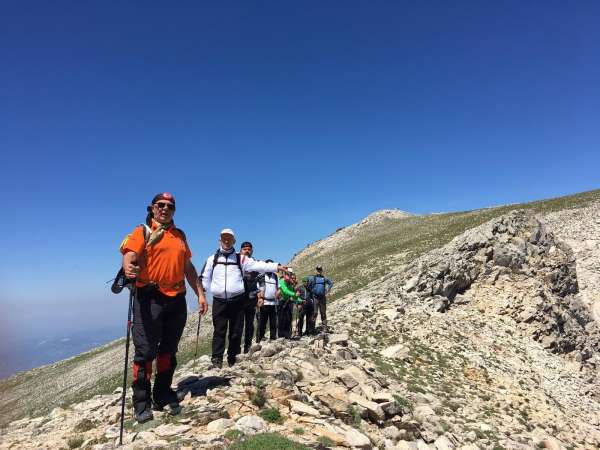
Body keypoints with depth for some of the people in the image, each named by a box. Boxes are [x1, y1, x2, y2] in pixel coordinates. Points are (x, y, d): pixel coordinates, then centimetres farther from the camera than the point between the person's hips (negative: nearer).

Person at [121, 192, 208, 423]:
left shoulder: (180, 235, 17)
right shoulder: (142, 231, 3)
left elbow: (188, 267, 20)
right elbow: (129, 255, -14)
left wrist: (200, 294, 16)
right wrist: (128, 267, -38)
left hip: (177, 300, 5)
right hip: (149, 298, -5)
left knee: (169, 350, 12)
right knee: (145, 351, -2)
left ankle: (164, 395, 24)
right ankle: (142, 402, 11)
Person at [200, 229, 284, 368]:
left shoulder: (240, 258, 7)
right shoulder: (212, 259, 11)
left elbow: (258, 265, -2)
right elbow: (205, 277, 15)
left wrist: (276, 266, -11)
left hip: (237, 300, 0)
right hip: (219, 300, 0)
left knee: (236, 331, 5)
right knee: (219, 330, 0)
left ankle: (232, 358, 17)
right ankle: (217, 358, 4)